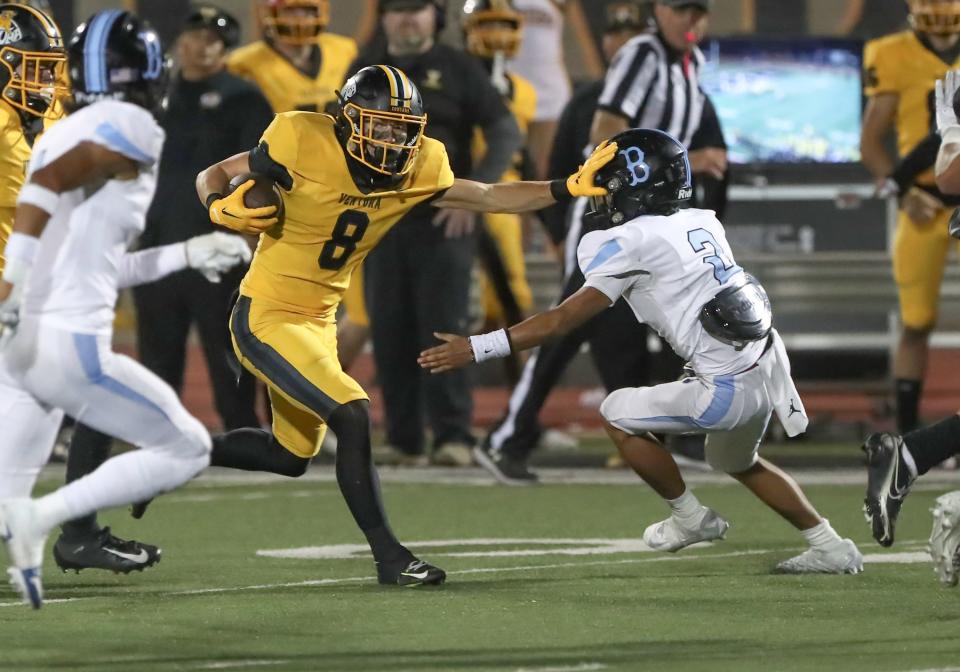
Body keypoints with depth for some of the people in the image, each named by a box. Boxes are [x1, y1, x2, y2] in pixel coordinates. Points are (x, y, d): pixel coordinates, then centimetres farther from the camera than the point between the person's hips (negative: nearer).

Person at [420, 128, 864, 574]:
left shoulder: (635, 242, -13)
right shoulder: (702, 223, 8)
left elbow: (564, 320, -14)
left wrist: (476, 348, -13)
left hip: (728, 389, -8)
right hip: (768, 368, 8)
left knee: (618, 416, 7)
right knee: (736, 462, 32)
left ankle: (690, 518, 20)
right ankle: (829, 547, 34)